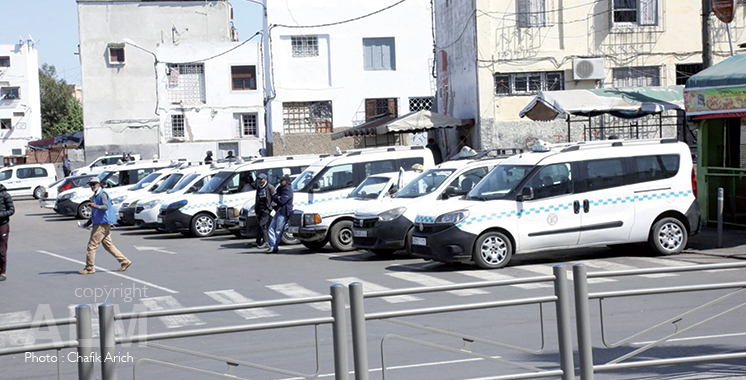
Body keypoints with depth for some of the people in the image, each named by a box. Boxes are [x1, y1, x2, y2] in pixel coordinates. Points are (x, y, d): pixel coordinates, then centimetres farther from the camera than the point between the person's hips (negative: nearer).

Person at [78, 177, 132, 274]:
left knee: (92, 245, -9)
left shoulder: (102, 194, -11)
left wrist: (95, 206, -44)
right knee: (108, 245, 12)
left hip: (103, 224, -10)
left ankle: (89, 268, -4)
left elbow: (106, 207, -27)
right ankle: (124, 261, 14)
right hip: (98, 224, 10)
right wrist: (88, 223, 23)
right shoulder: (94, 196, 20)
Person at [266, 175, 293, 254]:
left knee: (278, 231, -7)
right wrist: (277, 198, -6)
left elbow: (281, 201, -22)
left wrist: (276, 198, -4)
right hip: (278, 211, 10)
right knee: (271, 228, 6)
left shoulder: (288, 190, -13)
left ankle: (275, 247, -3)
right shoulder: (280, 188, 20)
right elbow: (273, 196, 15)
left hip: (283, 212, -10)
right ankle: (272, 246, 8)